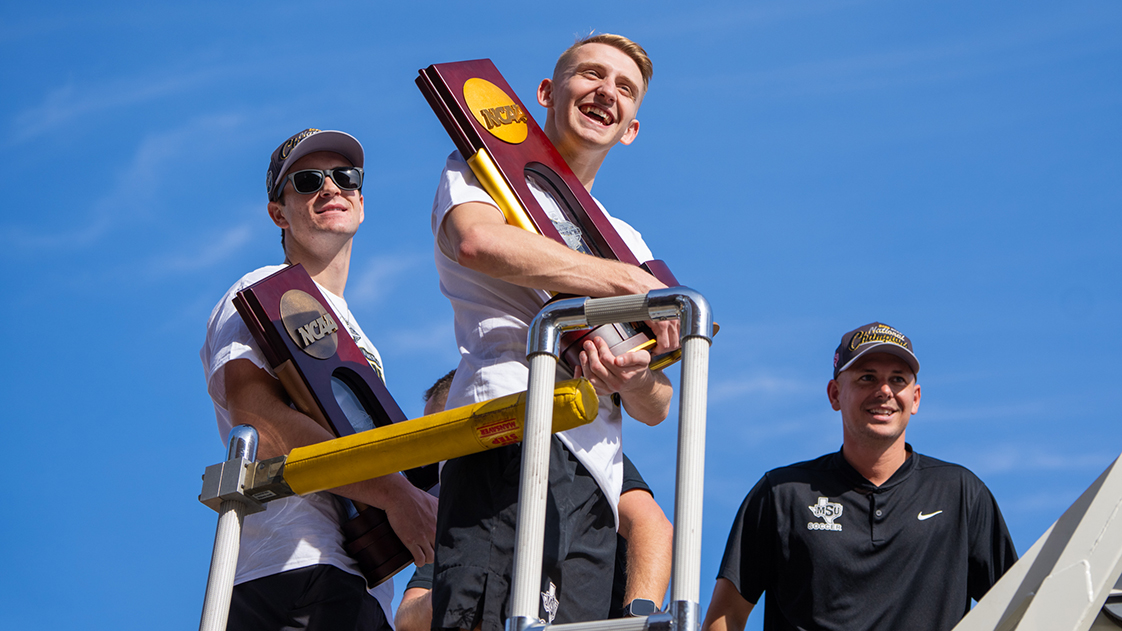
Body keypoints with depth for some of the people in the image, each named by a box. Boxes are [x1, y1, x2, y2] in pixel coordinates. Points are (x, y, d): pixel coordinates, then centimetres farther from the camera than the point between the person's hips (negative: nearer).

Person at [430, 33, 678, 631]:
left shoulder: (625, 242, 33)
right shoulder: (481, 168, 17)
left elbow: (656, 409, 23)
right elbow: (478, 240, -12)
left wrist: (633, 379, -4)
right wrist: (630, 282, -6)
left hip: (595, 476, 6)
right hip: (511, 434, -6)